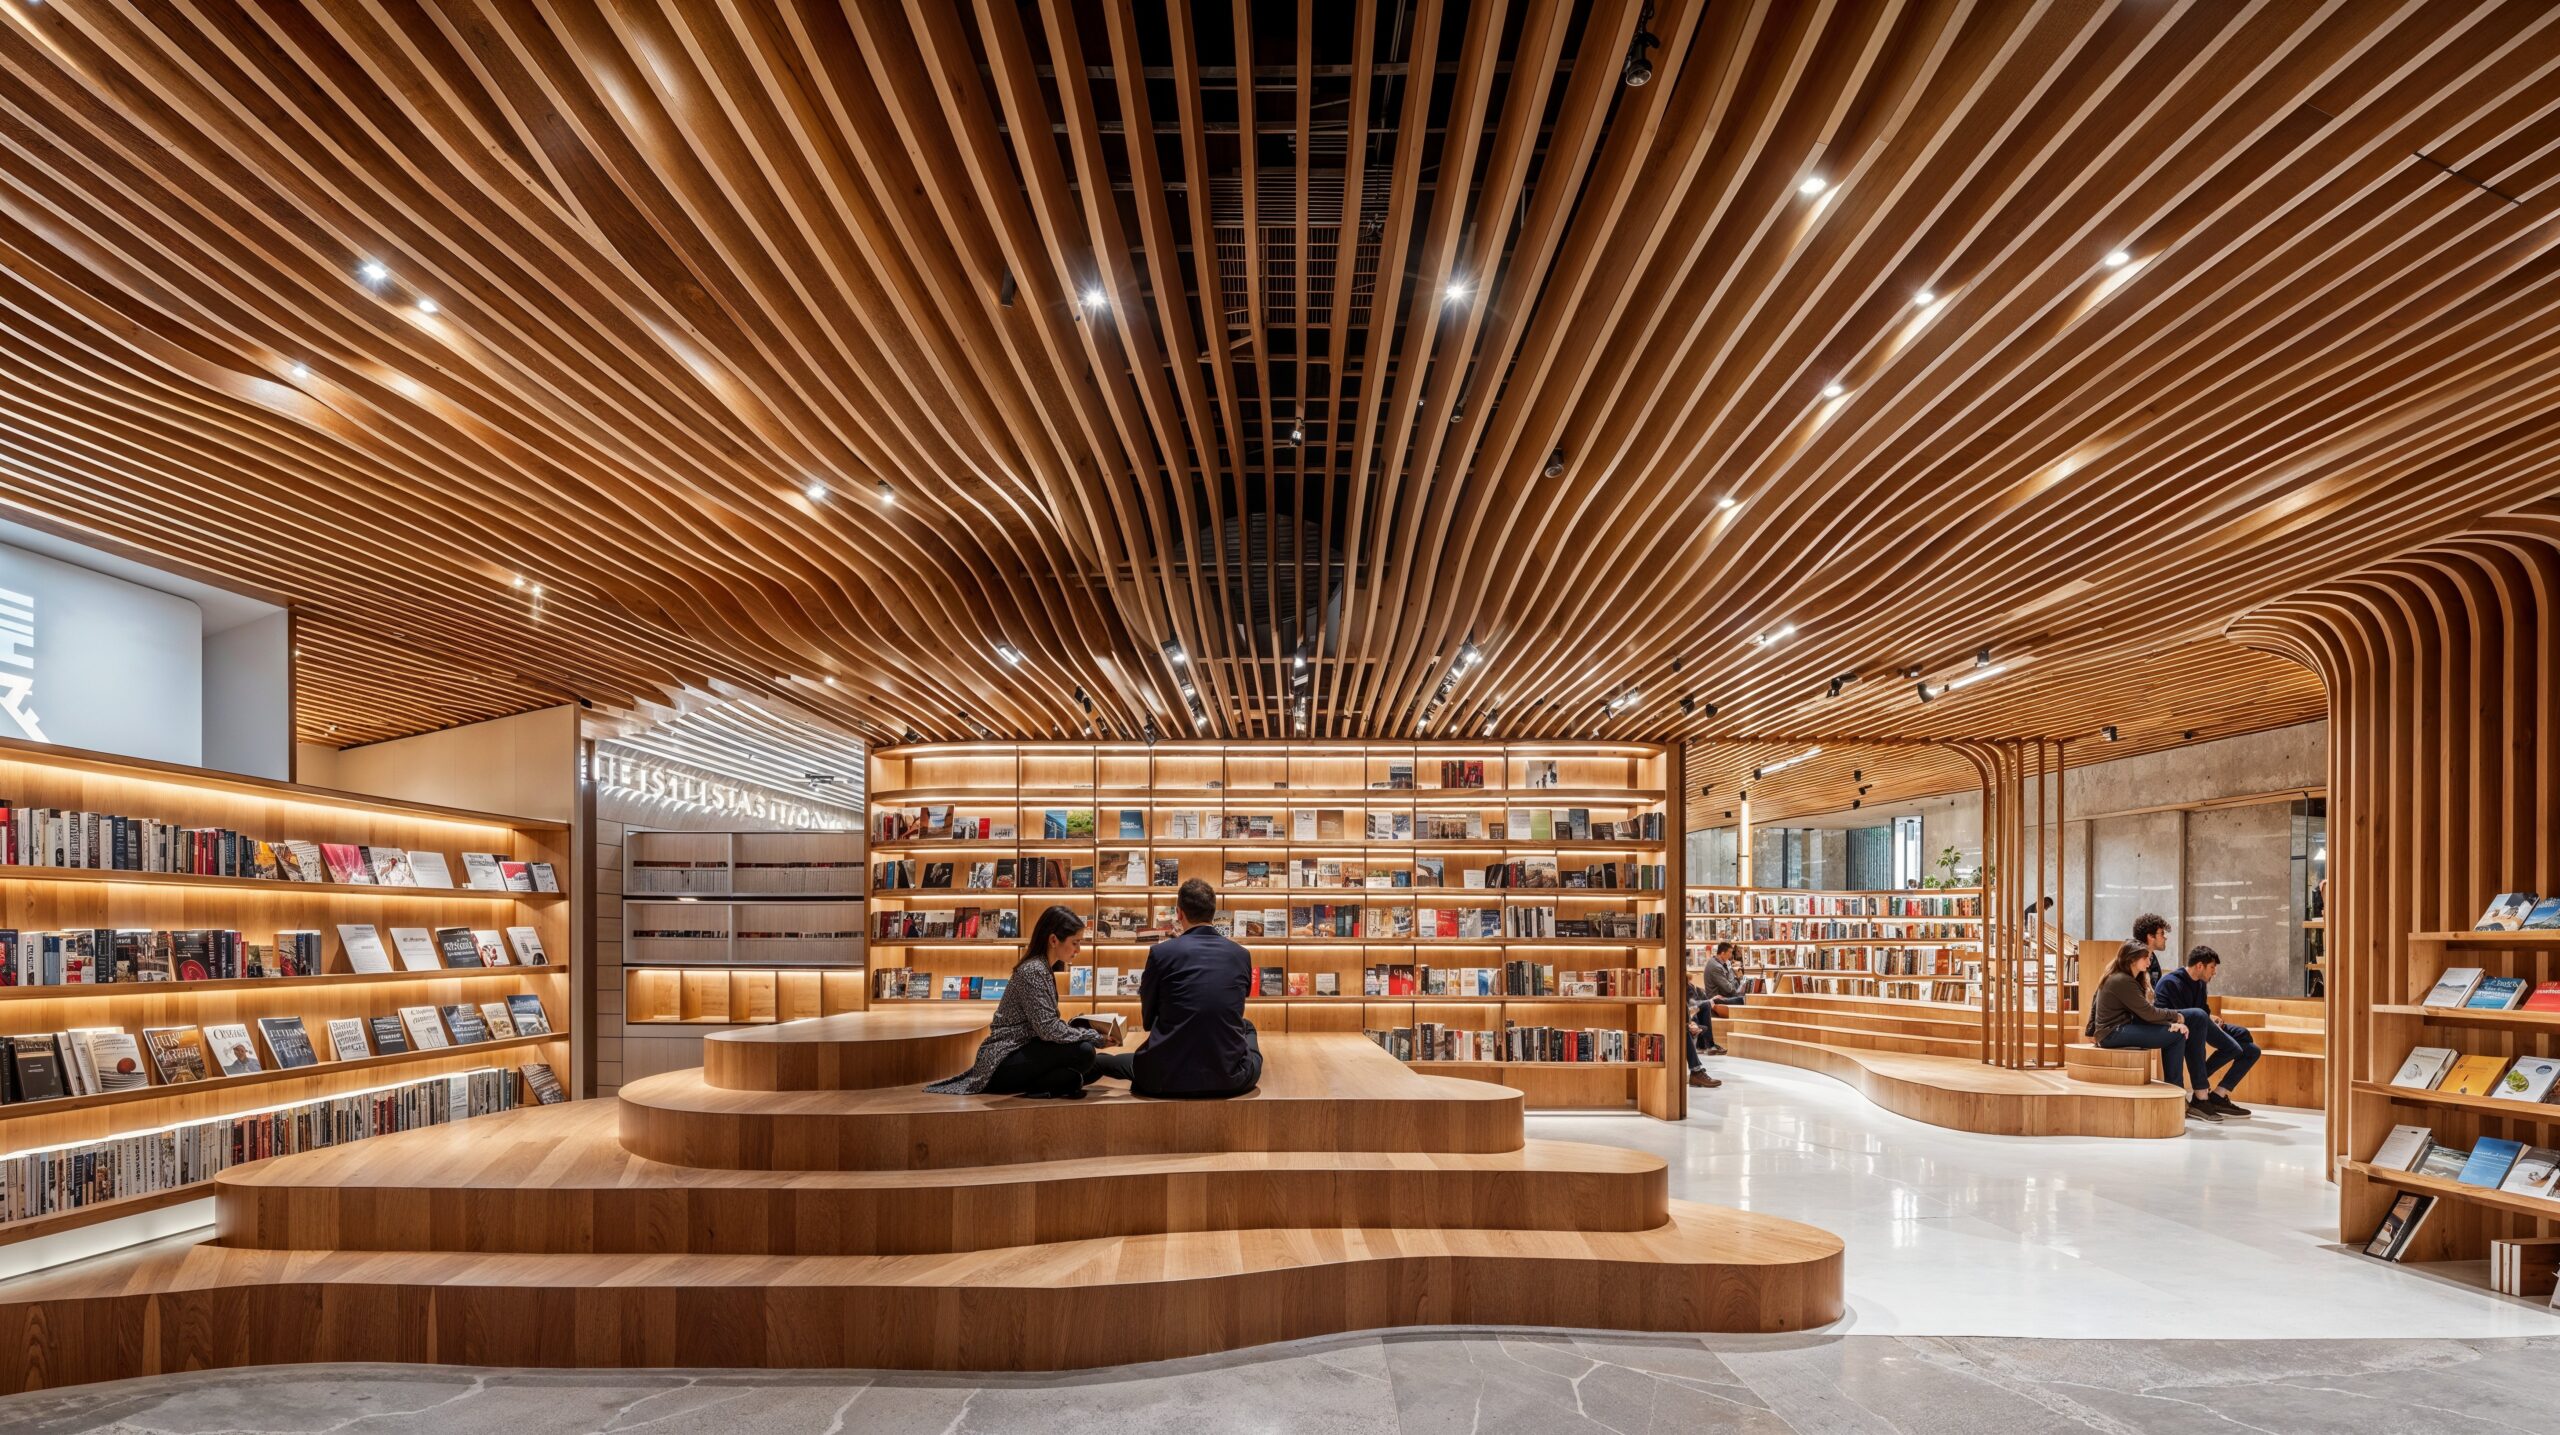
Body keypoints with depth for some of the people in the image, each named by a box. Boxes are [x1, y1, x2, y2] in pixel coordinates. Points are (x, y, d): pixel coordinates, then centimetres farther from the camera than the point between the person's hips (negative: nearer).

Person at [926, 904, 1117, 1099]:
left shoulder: (1043, 969, 13)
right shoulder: (1033, 971, -17)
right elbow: (1048, 1029, -22)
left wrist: (1085, 1029, 3)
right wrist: (1097, 1037, -15)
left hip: (1021, 1052, 10)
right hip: (1003, 1062, -10)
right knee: (1083, 1051, -25)